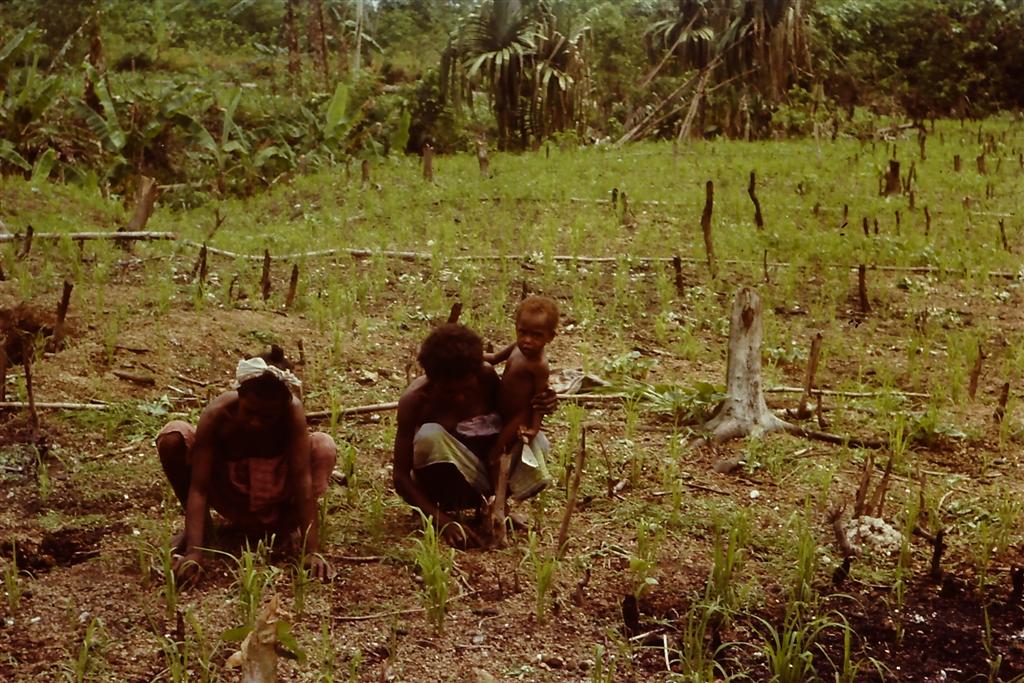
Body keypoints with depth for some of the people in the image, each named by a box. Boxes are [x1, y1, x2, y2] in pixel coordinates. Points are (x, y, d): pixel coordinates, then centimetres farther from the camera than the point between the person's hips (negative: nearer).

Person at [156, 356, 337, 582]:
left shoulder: (292, 410, -31)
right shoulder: (217, 414, -31)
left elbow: (302, 478, -35)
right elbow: (199, 486, -34)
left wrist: (312, 551, -40)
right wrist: (193, 552, -45)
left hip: (276, 501, 0)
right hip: (230, 497, 0)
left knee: (324, 447, -29)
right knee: (173, 436, -26)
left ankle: (286, 522, -2)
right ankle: (197, 524, -1)